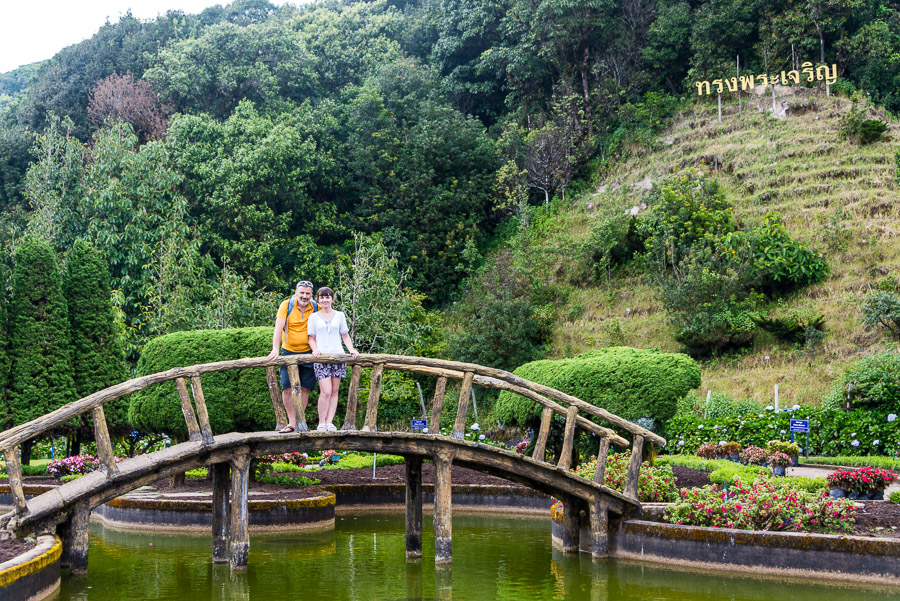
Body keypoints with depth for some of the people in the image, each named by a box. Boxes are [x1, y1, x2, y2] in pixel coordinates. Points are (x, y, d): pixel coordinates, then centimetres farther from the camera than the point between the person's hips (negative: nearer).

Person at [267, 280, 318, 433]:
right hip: (289, 352, -1)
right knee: (287, 388, -7)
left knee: (304, 388, 3)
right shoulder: (286, 305, -5)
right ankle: (292, 422, 0)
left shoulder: (316, 308, 0)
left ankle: (299, 421, 11)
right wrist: (275, 349, -24)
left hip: (308, 353, 1)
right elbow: (278, 328, -13)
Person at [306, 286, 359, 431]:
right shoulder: (313, 317, 11)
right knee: (326, 391, -14)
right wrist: (315, 349, -8)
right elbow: (311, 338, 11)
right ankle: (321, 423, -5)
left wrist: (351, 349, 0)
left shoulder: (340, 315, 14)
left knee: (334, 391, 0)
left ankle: (329, 422, 3)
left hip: (338, 355, 2)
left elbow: (345, 336, 16)